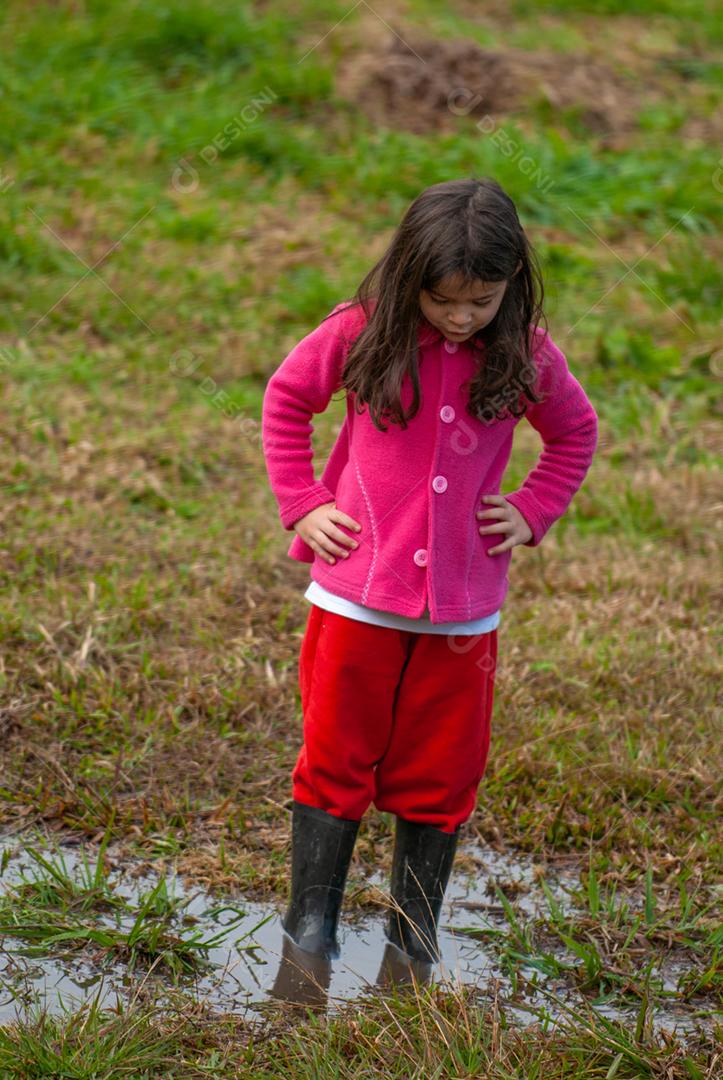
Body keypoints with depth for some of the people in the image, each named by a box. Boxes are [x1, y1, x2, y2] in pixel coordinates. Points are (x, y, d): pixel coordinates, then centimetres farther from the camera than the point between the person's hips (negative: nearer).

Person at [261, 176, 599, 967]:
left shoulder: (525, 354, -4)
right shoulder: (362, 334, -8)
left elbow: (576, 433, 15)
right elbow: (286, 398, 8)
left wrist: (531, 514, 3)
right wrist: (302, 503, 1)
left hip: (464, 605, 1)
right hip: (359, 592, -1)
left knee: (438, 775, 9)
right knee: (337, 760, 5)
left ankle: (412, 948, 23)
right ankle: (310, 935, 15)